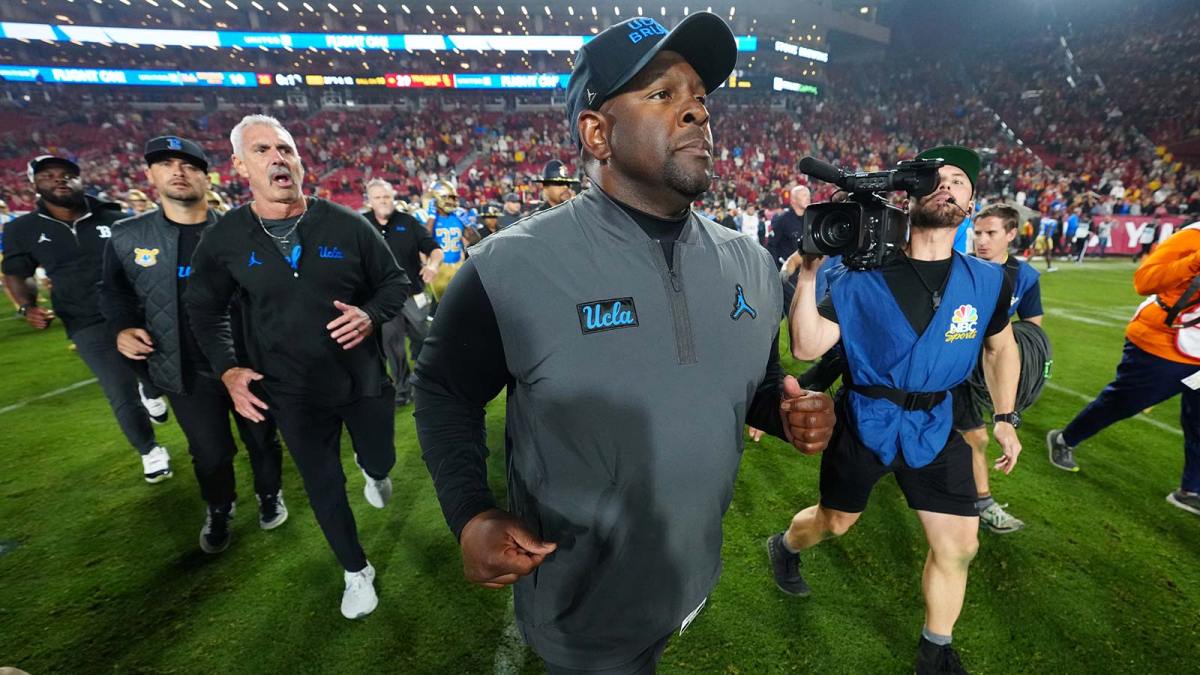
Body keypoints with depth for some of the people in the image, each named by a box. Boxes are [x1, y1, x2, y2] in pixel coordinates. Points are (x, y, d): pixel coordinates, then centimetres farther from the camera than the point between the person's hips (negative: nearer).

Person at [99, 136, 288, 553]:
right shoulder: (127, 236, 0)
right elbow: (113, 290, 15)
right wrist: (122, 328, -3)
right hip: (187, 373, 1)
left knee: (262, 440, 16)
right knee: (210, 453, 14)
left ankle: (270, 494, 43)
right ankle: (219, 509, 43)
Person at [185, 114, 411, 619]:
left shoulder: (346, 224, -10)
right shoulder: (224, 239, -6)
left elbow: (395, 281, -1)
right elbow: (204, 310, 9)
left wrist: (372, 315, -20)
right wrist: (227, 370, -2)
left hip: (365, 380, 0)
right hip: (294, 395, 1)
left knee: (381, 460, 20)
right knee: (323, 486, 13)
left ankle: (372, 471, 61)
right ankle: (356, 573, 36)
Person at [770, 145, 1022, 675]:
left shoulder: (987, 282, -4)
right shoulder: (863, 277, -14)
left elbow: (1001, 347, 15)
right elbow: (807, 348, -19)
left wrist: (1005, 418, 14)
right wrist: (807, 276, -28)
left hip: (935, 428, 3)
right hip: (863, 422, -3)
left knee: (959, 546, 9)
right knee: (834, 522, 15)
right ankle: (783, 546, 51)